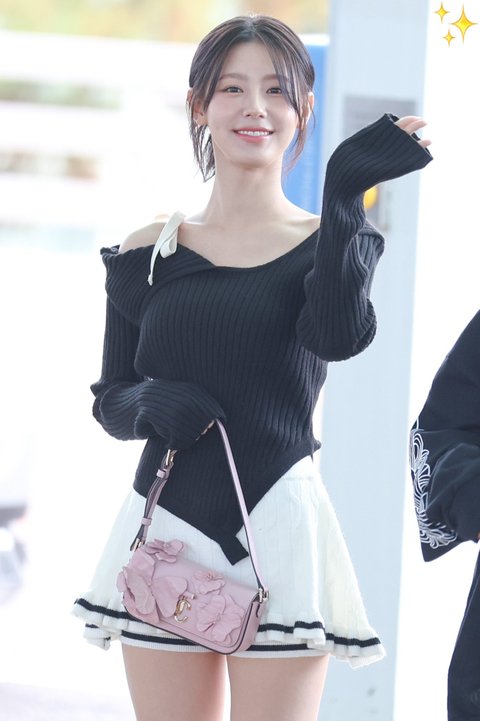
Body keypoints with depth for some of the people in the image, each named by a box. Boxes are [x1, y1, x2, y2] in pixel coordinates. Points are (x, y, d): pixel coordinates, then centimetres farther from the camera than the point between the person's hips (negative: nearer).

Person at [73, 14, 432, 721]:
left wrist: (344, 194, -24)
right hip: (166, 527, 2)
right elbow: (110, 397, 12)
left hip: (277, 529, -2)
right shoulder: (147, 253, 10)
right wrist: (148, 405, -10)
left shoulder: (327, 244, 4)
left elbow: (338, 335, -17)